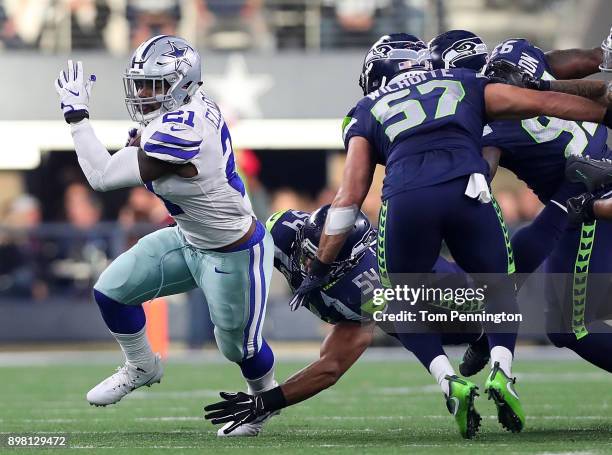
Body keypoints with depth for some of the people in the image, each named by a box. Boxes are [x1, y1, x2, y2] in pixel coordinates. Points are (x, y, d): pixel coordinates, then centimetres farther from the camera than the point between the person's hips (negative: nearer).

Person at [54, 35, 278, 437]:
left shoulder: (180, 133, -35)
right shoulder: (197, 106, -10)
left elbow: (102, 176, -29)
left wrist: (77, 114, -22)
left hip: (234, 255, -9)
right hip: (190, 239, 9)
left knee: (239, 346, 11)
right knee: (112, 290, 5)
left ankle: (265, 396, 42)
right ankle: (142, 367, 29)